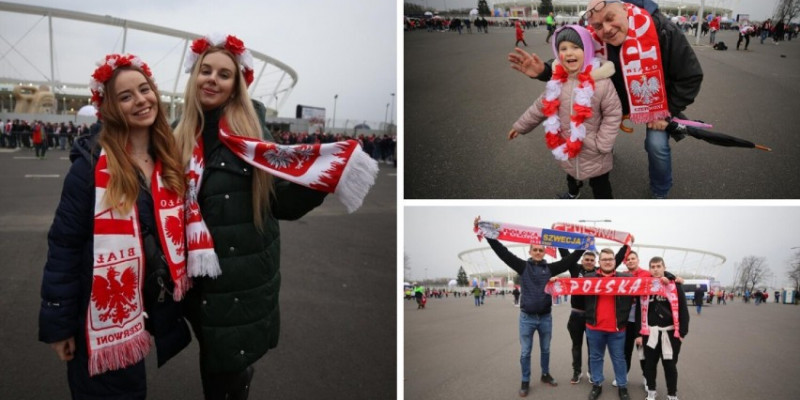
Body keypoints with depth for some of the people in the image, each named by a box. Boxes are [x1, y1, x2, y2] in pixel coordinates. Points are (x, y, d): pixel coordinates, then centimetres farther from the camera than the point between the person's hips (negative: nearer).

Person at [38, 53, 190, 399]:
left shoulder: (170, 162, 1)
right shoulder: (92, 164, -15)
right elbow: (63, 244, -14)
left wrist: (180, 294, 5)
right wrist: (57, 322, -12)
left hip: (152, 310, 5)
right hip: (103, 315, -5)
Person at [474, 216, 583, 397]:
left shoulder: (550, 268, 0)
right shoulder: (523, 266, -5)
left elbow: (570, 259, -2)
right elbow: (502, 251, -11)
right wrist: (485, 232, -18)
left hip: (545, 317, 2)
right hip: (527, 317, -2)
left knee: (545, 350, 18)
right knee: (525, 352, 6)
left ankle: (546, 375, 38)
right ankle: (525, 382, 20)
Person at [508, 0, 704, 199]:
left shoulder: (662, 30, -35)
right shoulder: (595, 40, -26)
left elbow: (691, 76, -25)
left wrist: (668, 112, -21)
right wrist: (544, 71, -33)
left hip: (657, 100, -3)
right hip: (621, 98, 3)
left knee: (657, 144, -12)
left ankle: (660, 193, 15)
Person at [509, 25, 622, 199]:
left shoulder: (601, 82, -22)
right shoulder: (558, 81, -7)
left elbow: (613, 113, -13)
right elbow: (541, 107, 6)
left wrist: (602, 144, -16)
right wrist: (520, 126, 13)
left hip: (594, 155, -5)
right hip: (568, 150, 5)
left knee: (600, 188, 10)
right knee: (571, 174, 32)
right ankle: (573, 193, 62)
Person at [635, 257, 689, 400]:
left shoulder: (675, 285, -4)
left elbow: (683, 310, -3)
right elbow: (639, 311, 5)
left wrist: (682, 332, -8)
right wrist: (639, 333, 3)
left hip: (670, 333, -2)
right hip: (650, 332, 2)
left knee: (670, 365, 7)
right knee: (650, 364, 12)